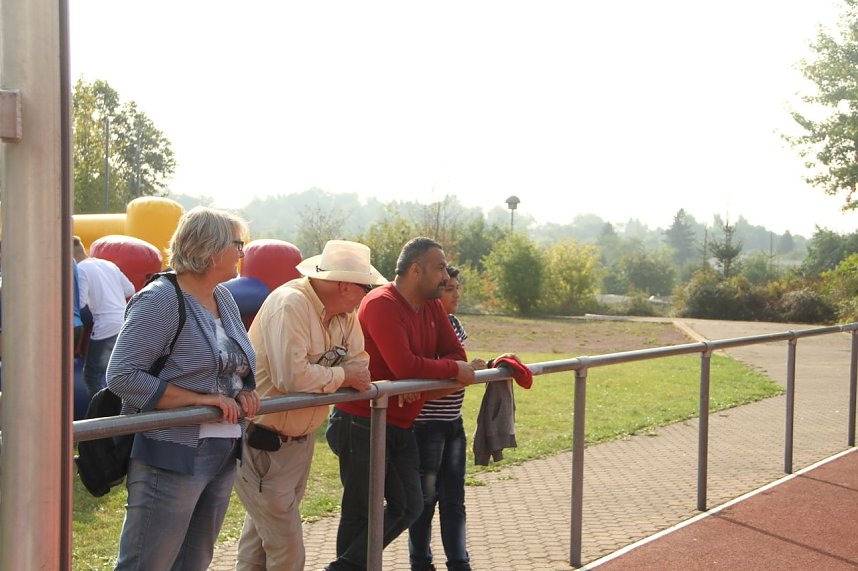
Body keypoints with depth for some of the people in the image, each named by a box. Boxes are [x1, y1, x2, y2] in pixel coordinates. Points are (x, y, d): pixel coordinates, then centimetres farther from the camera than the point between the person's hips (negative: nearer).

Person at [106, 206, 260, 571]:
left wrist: (244, 391, 2)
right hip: (174, 456, -8)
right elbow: (121, 376, -20)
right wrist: (200, 399, -21)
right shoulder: (160, 300, -14)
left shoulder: (224, 297, 12)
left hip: (223, 455, 8)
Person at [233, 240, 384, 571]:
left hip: (299, 439, 8)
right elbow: (293, 375, -33)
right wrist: (342, 376, -18)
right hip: (263, 441, -8)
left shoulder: (346, 313, 2)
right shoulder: (290, 304, -24)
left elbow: (358, 365, 3)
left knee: (259, 536, 22)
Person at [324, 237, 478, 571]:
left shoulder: (432, 306, 8)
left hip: (400, 426, 9)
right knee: (360, 512, 4)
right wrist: (453, 370, -15)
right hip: (363, 424, -8)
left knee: (409, 507, 10)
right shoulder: (381, 305, -19)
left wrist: (431, 379, -16)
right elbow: (405, 366, -29)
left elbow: (455, 354, 4)